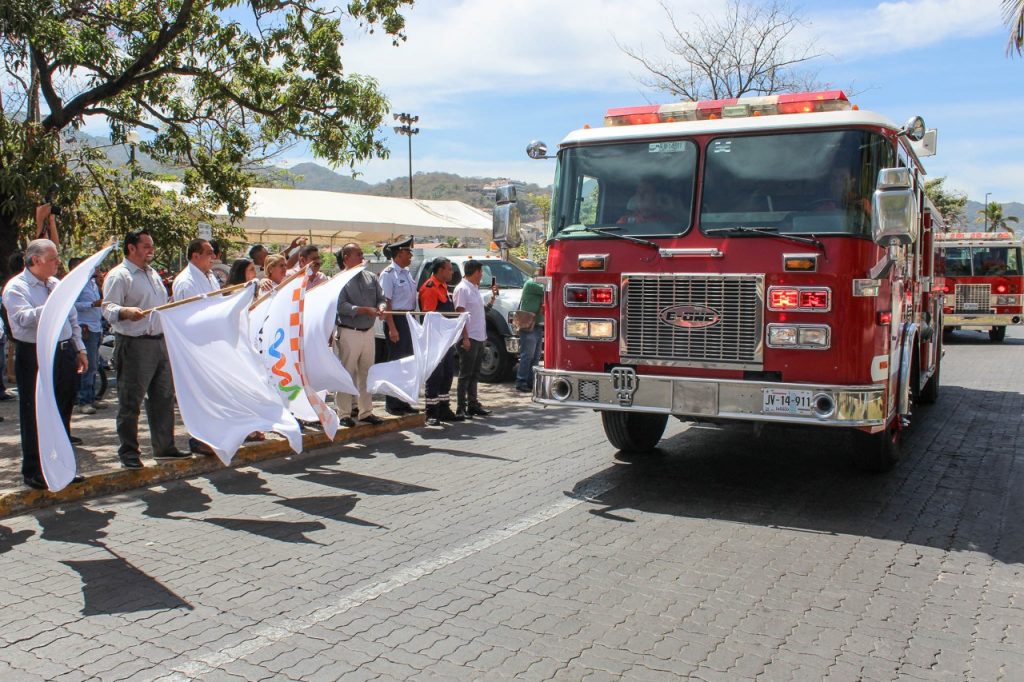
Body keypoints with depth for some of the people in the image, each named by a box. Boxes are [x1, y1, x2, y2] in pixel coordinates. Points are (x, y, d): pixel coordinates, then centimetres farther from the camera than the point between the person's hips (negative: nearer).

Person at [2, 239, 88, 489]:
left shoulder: (56, 284, 13)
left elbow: (72, 319, 18)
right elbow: (24, 318, -23)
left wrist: (79, 349, 15)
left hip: (64, 353, 7)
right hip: (34, 357, -7)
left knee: (63, 412, 13)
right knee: (34, 415, 1)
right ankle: (33, 471, 11)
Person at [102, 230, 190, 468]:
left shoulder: (153, 274, 20)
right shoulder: (118, 276, -7)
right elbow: (108, 308, -20)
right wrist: (126, 311, -38)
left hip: (160, 342, 8)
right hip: (134, 345, -8)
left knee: (163, 397, 12)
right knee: (130, 402, -1)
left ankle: (164, 446, 21)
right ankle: (128, 452, 7)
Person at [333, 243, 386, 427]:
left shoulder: (371, 277, 12)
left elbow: (381, 298, 13)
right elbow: (341, 306, -16)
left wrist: (380, 308, -10)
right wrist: (366, 310, -21)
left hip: (368, 332, 6)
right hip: (348, 333, -6)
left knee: (367, 373, 12)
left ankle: (366, 412, 22)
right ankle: (344, 414, 6)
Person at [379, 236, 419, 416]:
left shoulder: (406, 272, 14)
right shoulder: (388, 274, -11)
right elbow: (386, 302, -16)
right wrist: (392, 328, -21)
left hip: (409, 320, 9)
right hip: (396, 320, -8)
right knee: (395, 361, -4)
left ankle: (403, 402, 22)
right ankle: (392, 404, 3)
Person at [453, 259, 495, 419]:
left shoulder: (475, 289, 17)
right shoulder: (462, 289, -11)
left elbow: (483, 310, 24)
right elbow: (460, 314, -16)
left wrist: (493, 296, 13)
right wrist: (465, 338, -21)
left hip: (479, 338, 9)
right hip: (469, 338, -9)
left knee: (474, 374, 13)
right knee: (465, 374, -5)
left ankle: (473, 404, 20)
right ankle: (461, 408, -2)